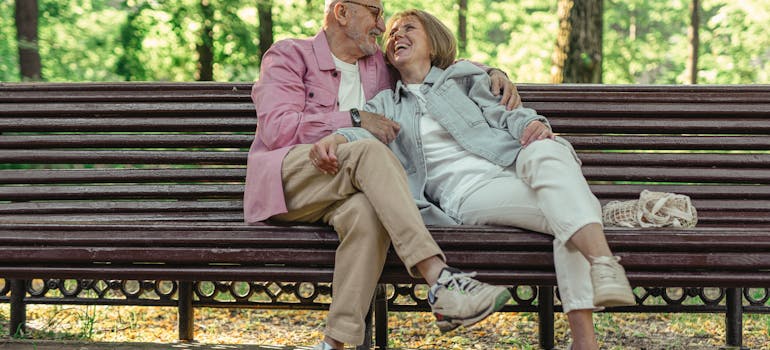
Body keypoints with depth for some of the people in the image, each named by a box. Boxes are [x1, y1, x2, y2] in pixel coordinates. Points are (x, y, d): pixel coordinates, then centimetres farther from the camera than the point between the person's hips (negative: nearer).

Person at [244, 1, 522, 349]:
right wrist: (354, 120, -11)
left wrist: (491, 73, 10)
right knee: (371, 151, -34)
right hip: (286, 181, -4)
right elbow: (276, 128, -7)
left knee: (367, 210, -36)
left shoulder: (378, 65, 23)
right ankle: (440, 283, -47)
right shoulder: (289, 55, 8)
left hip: (345, 190, 4)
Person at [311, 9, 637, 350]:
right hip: (466, 194, -1)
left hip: (511, 166, 1)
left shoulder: (463, 78, 26)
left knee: (546, 152, -38)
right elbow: (365, 131, 5)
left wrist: (531, 123, -13)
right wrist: (335, 138, -20)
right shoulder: (385, 105, 26)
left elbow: (503, 115, 13)